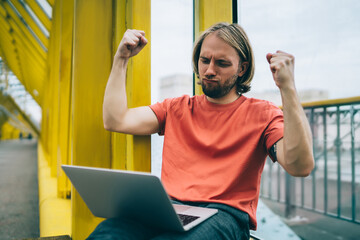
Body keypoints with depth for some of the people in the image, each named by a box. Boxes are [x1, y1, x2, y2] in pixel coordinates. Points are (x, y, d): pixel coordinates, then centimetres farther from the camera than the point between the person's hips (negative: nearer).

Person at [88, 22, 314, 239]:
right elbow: (115, 121, 9)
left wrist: (288, 88, -17)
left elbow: (300, 166, -10)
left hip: (227, 214, -2)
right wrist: (121, 59, 11)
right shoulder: (177, 108, 18)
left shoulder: (262, 113, 7)